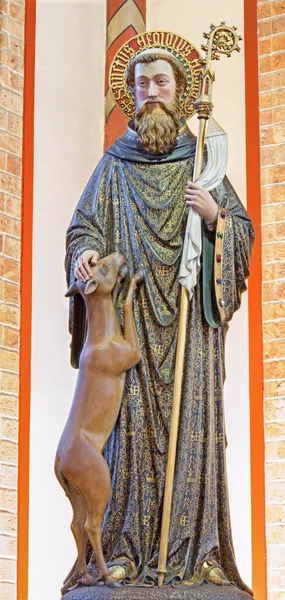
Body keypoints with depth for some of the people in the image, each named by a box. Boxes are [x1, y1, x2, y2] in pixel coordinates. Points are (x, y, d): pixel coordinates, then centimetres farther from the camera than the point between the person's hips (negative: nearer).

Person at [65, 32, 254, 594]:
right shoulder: (115, 164, 14)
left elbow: (244, 231, 11)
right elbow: (85, 225, 9)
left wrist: (215, 216, -10)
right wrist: (86, 253, -14)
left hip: (190, 314, 0)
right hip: (132, 312, 0)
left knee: (193, 417, -7)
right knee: (132, 419, -9)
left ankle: (197, 550, -6)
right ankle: (126, 551, -8)